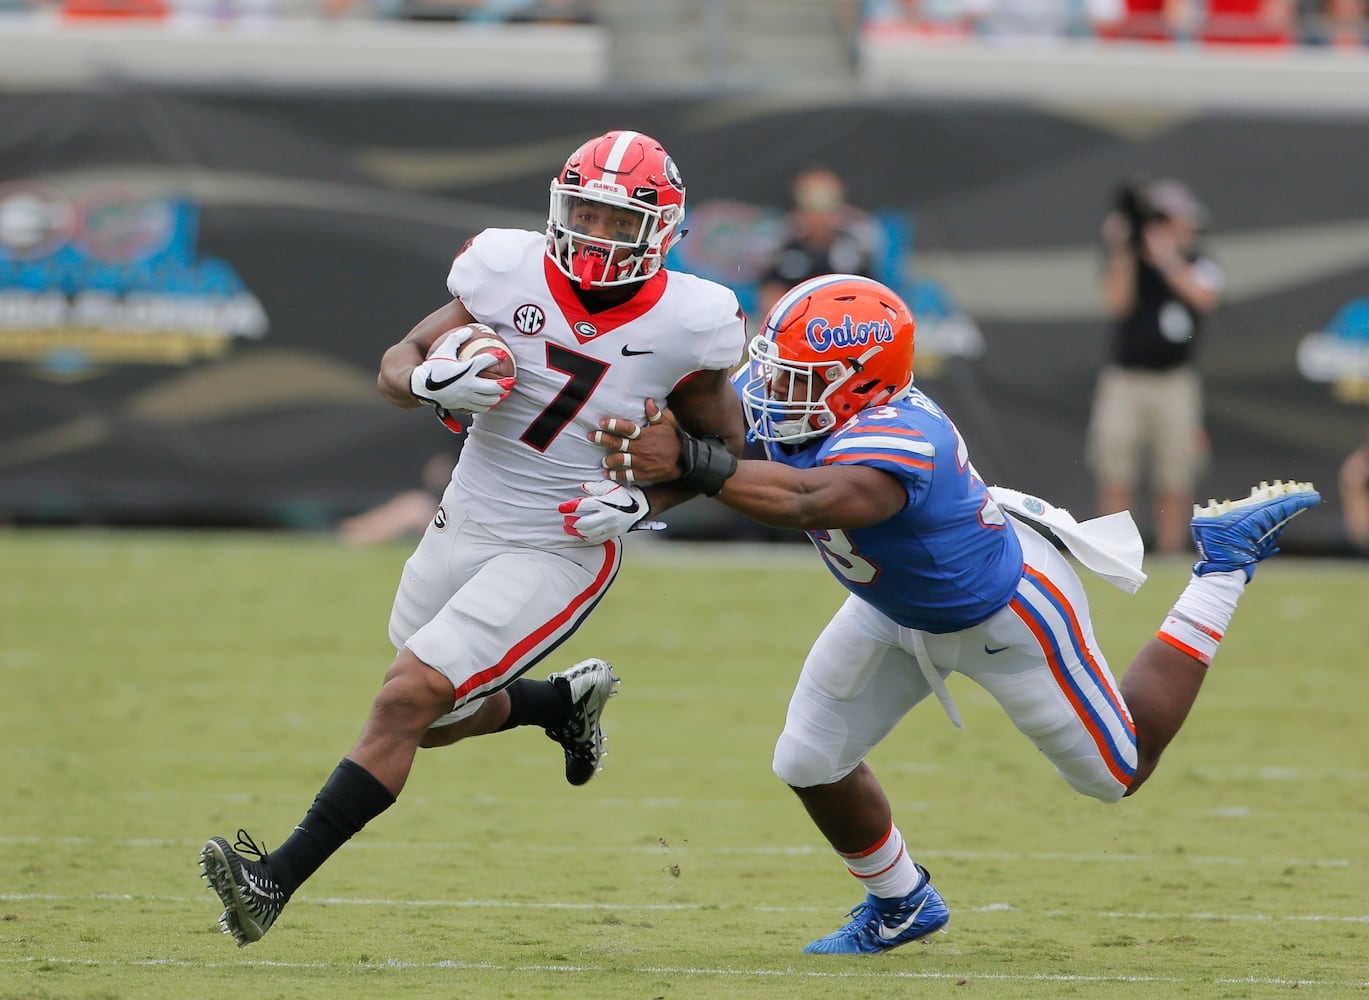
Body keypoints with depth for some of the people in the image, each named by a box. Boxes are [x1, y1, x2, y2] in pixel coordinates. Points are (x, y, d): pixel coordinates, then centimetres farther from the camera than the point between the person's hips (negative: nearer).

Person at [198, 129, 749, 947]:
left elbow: (725, 444, 3)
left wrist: (645, 497, -15)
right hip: (463, 527, 5)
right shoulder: (512, 275, -9)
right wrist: (430, 382, -24)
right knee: (438, 722, 20)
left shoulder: (684, 326, -13)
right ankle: (569, 700, 47)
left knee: (407, 701, -16)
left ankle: (277, 881, -15)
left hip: (557, 552, -5)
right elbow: (398, 364, 0)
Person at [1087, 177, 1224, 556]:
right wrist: (1122, 250, -16)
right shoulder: (1127, 262, 6)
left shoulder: (1199, 267, 3)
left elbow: (1205, 298, -18)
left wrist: (1167, 259, -27)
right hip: (1123, 379, 1)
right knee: (1115, 479, -3)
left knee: (1175, 485, -1)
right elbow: (1117, 304, -10)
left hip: (1175, 382, -1)